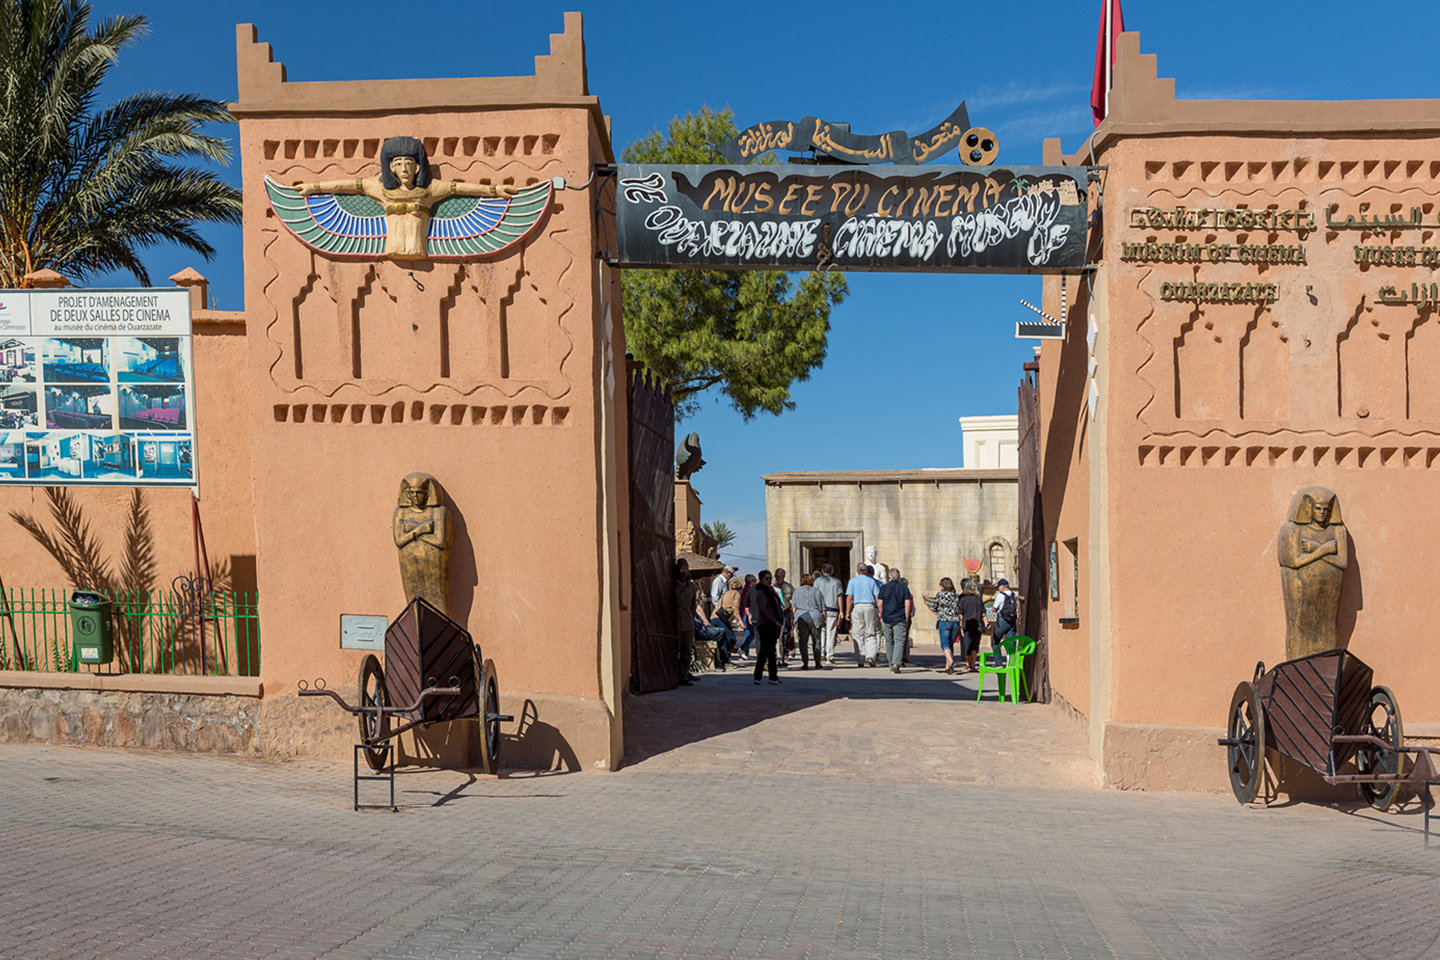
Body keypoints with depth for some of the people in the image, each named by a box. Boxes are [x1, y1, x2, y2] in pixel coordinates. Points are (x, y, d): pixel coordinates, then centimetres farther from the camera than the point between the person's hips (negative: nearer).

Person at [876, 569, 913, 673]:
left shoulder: (884, 588, 1)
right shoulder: (904, 588, -1)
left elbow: (879, 604, 0)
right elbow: (907, 604, -5)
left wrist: (881, 616, 12)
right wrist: (906, 618, 4)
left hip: (886, 618, 2)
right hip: (900, 619, -1)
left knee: (889, 642, 12)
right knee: (899, 641, -4)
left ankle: (891, 665, 18)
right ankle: (896, 663, -21)